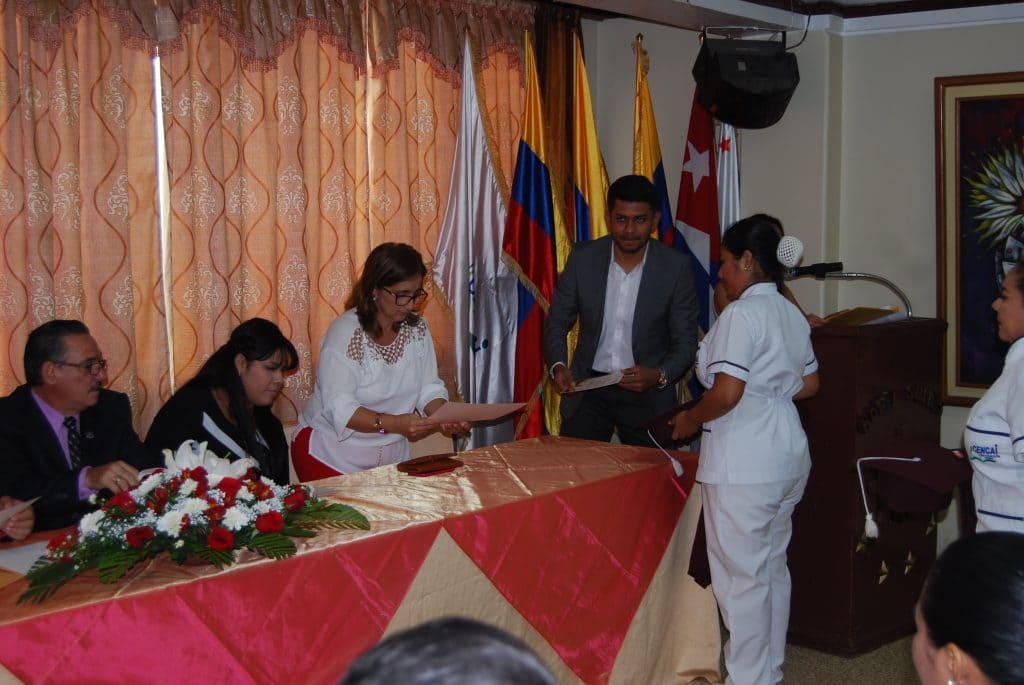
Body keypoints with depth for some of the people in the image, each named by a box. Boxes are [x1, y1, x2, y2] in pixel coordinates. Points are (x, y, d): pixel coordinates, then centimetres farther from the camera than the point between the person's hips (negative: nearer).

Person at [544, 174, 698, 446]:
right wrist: (558, 367, -15)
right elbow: (556, 323, 4)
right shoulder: (583, 257, -3)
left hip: (647, 394, -1)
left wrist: (659, 375, -22)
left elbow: (685, 341, -4)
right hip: (588, 389, 1)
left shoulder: (676, 266, -8)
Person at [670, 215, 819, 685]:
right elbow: (809, 384, 19)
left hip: (744, 465, -9)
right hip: (788, 456, 9)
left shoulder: (741, 315, -16)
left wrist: (690, 420, -6)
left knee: (741, 574, 0)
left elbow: (726, 393, -22)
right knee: (772, 566, 18)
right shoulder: (792, 314, 11)